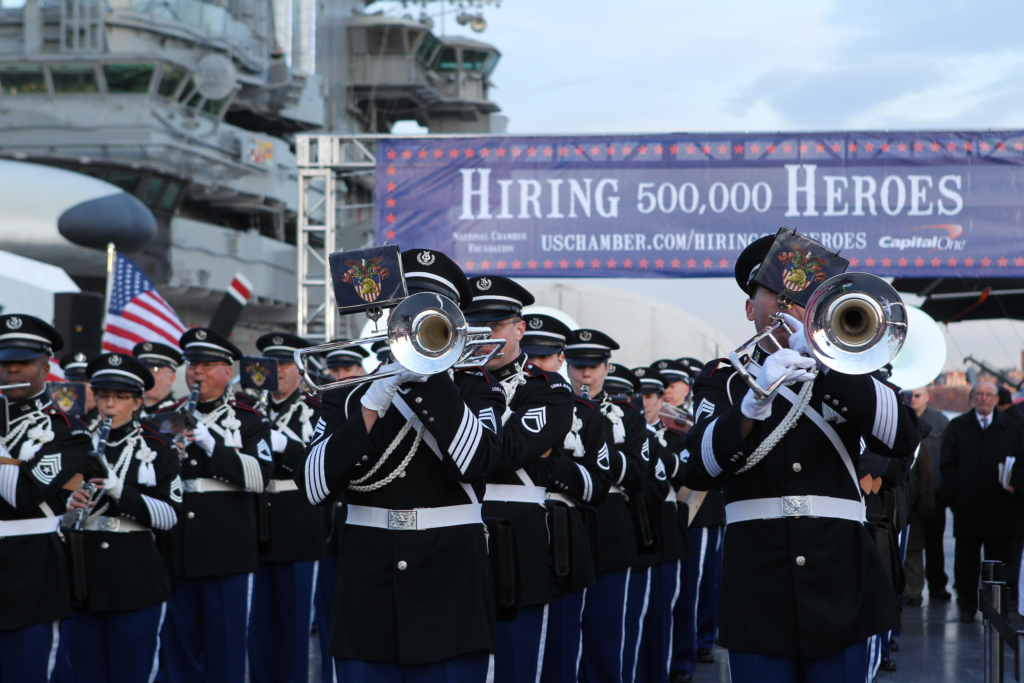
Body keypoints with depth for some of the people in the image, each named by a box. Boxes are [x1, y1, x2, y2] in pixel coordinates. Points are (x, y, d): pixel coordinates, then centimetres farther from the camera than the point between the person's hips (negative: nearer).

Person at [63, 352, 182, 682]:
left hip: (138, 583, -2)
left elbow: (170, 515, -7)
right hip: (83, 581, 2)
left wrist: (120, 491, -20)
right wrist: (70, 509, -12)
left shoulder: (157, 450, 4)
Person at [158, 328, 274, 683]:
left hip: (227, 553, -3)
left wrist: (212, 445, -22)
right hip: (176, 553, 3)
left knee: (225, 649, 1)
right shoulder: (165, 419, 14)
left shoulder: (248, 421, 4)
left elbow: (260, 475, -12)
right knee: (176, 650, 8)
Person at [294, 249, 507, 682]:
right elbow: (315, 487, -4)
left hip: (450, 588, -1)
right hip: (367, 593, 2)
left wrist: (430, 371, -17)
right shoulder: (351, 390, 10)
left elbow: (475, 462, -15)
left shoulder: (475, 387, 7)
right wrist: (374, 401, -13)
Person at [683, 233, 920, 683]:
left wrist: (828, 361, -13)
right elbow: (698, 472, -7)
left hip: (839, 589, 1)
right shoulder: (724, 378, 9)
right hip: (758, 591, -1)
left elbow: (903, 439, -5)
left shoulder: (845, 374, 14)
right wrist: (756, 397, -22)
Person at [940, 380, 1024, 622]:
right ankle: (967, 607, 15)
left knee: (1002, 561, 3)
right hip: (967, 508, 0)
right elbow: (949, 465, 6)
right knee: (966, 563, 5)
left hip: (1002, 508, 0)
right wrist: (952, 494, -4)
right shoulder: (957, 427, 10)